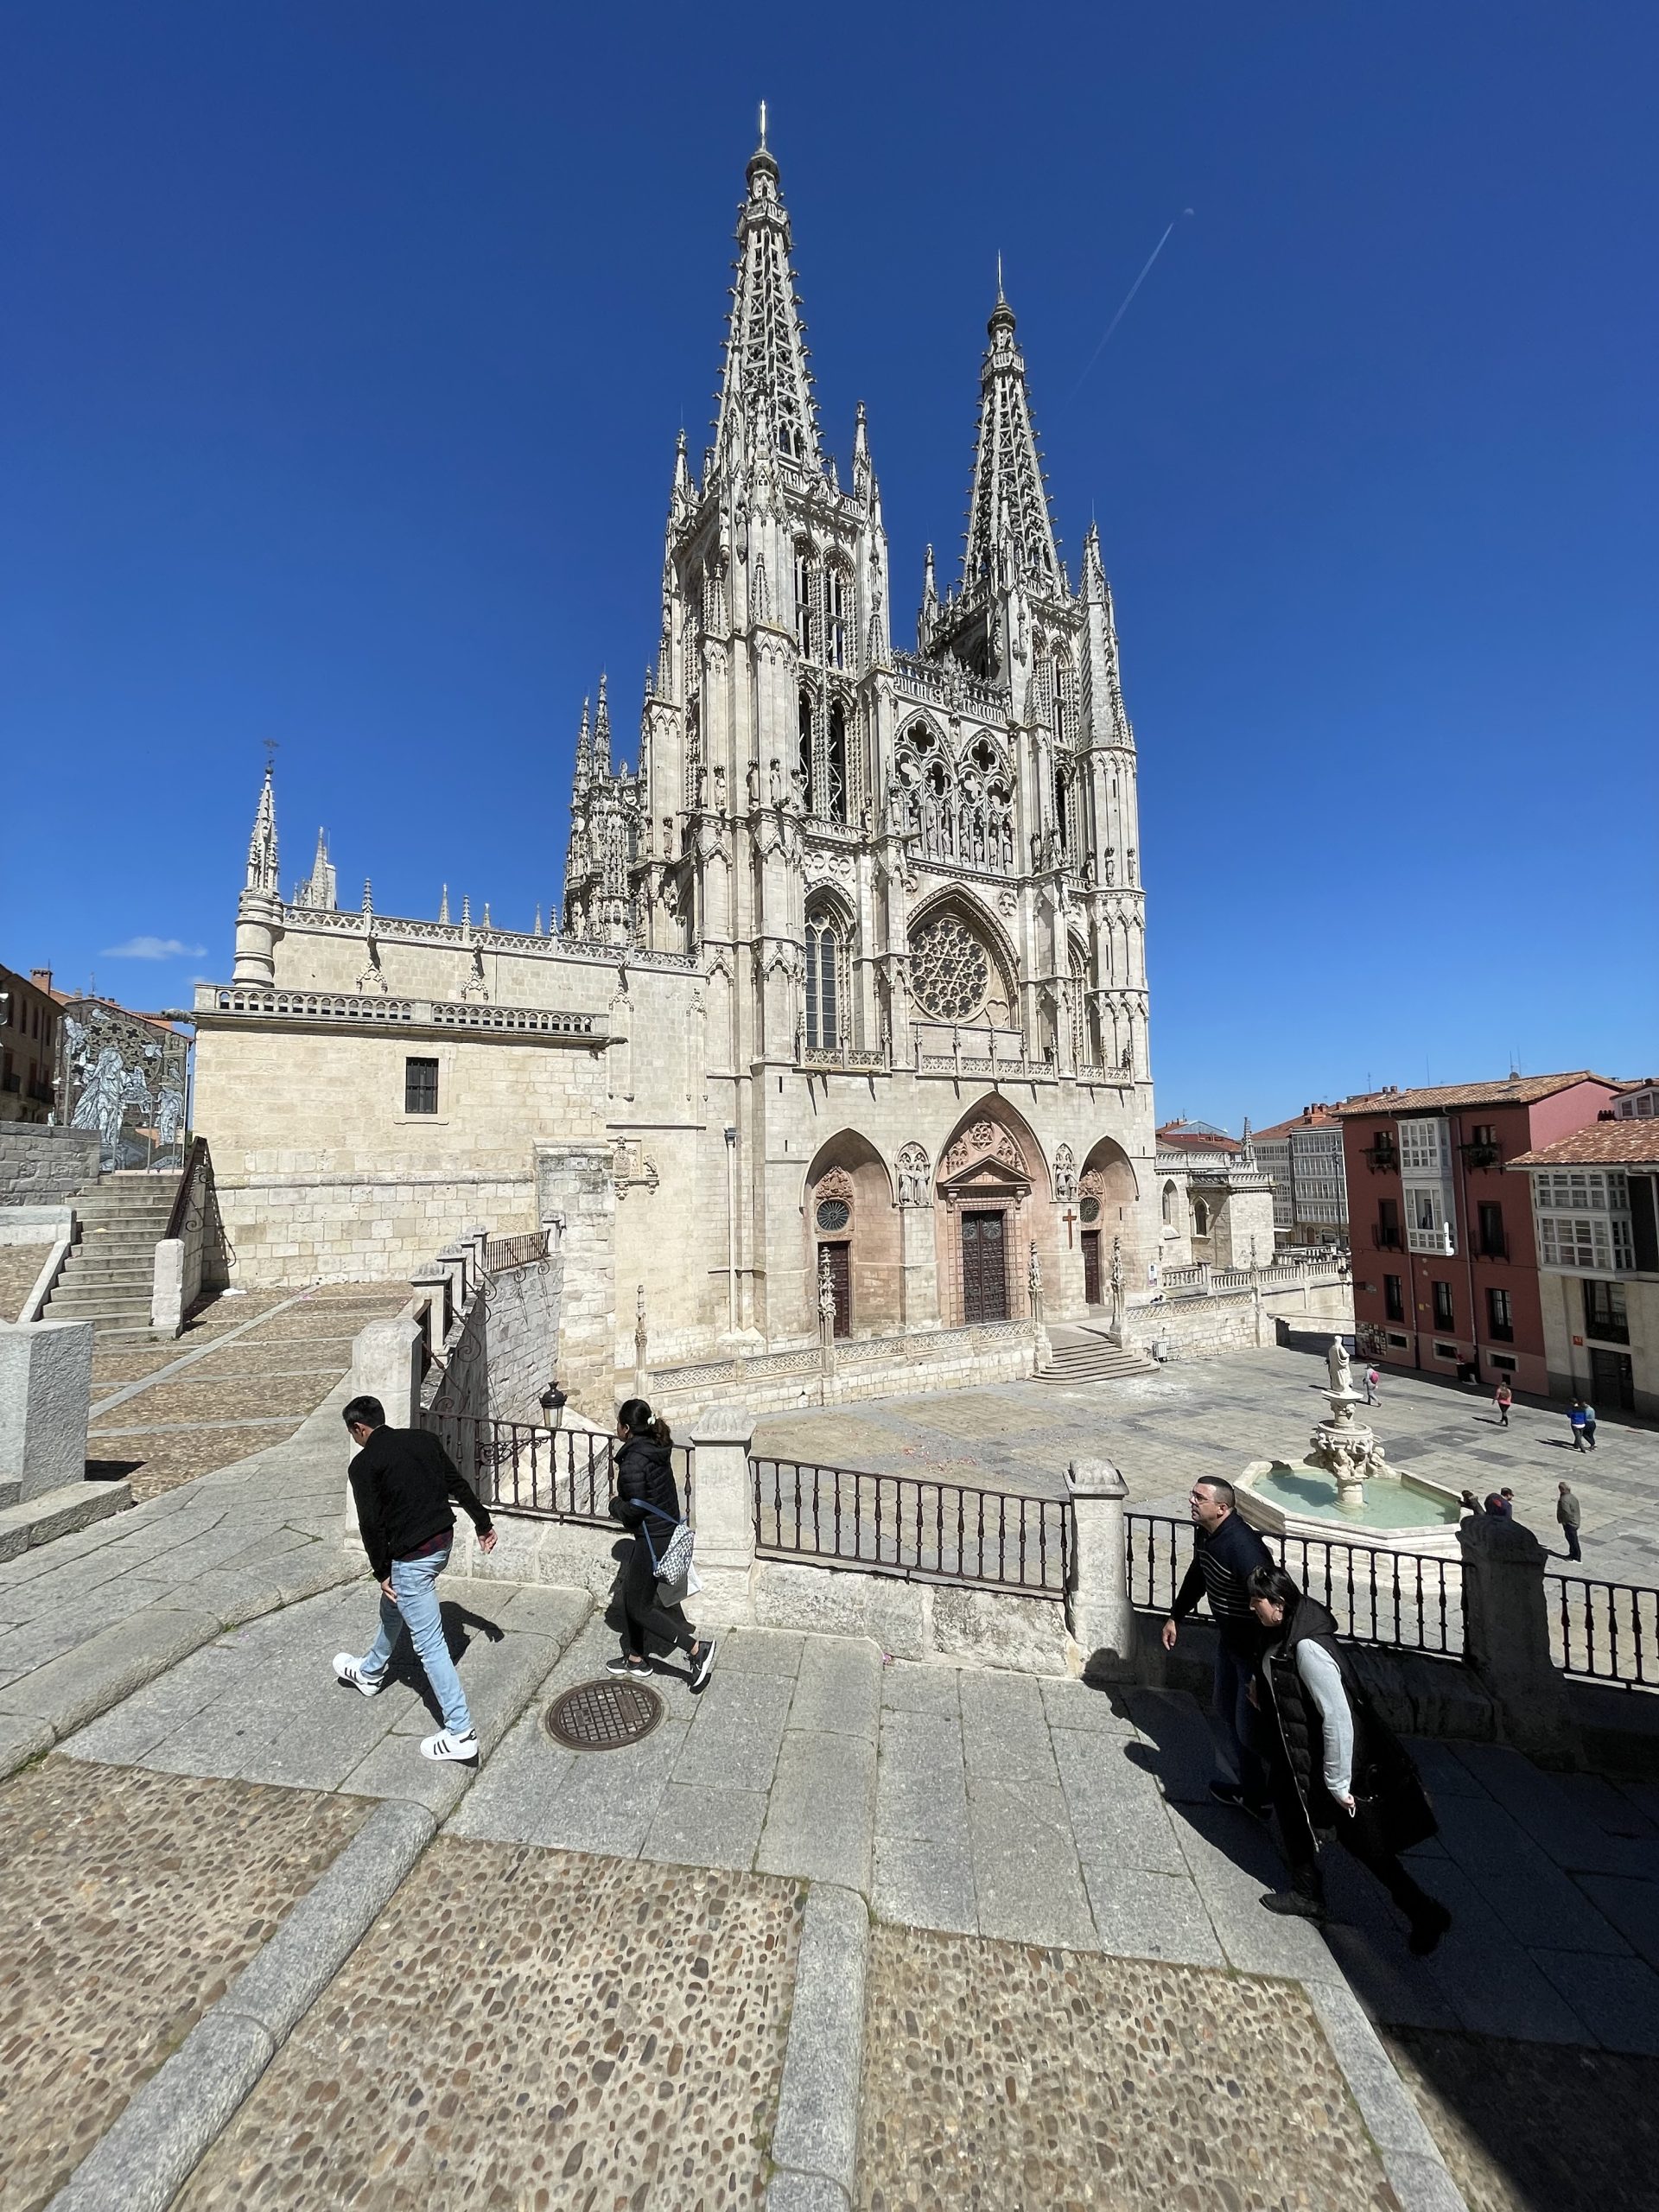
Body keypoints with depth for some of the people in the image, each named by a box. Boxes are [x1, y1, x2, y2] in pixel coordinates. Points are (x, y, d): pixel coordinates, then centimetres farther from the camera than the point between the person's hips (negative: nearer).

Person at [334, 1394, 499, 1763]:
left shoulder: (364, 1464, -12)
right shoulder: (422, 1439, 5)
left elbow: (371, 1524, -12)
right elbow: (459, 1484, 9)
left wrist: (380, 1571, 1)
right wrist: (483, 1524, 17)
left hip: (411, 1556, -8)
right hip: (443, 1540, 8)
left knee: (429, 1643, 0)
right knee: (393, 1607, 33)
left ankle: (460, 1733, 3)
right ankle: (370, 1673, 58)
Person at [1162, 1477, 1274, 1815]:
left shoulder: (1243, 1546, -34)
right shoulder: (1204, 1533, -6)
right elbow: (1197, 1575, 11)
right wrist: (1176, 1616, 18)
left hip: (1257, 1646, -9)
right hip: (1229, 1637, 9)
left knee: (1249, 1727, 5)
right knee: (1227, 1711, 22)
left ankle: (1269, 1799, 29)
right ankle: (1251, 1788, 41)